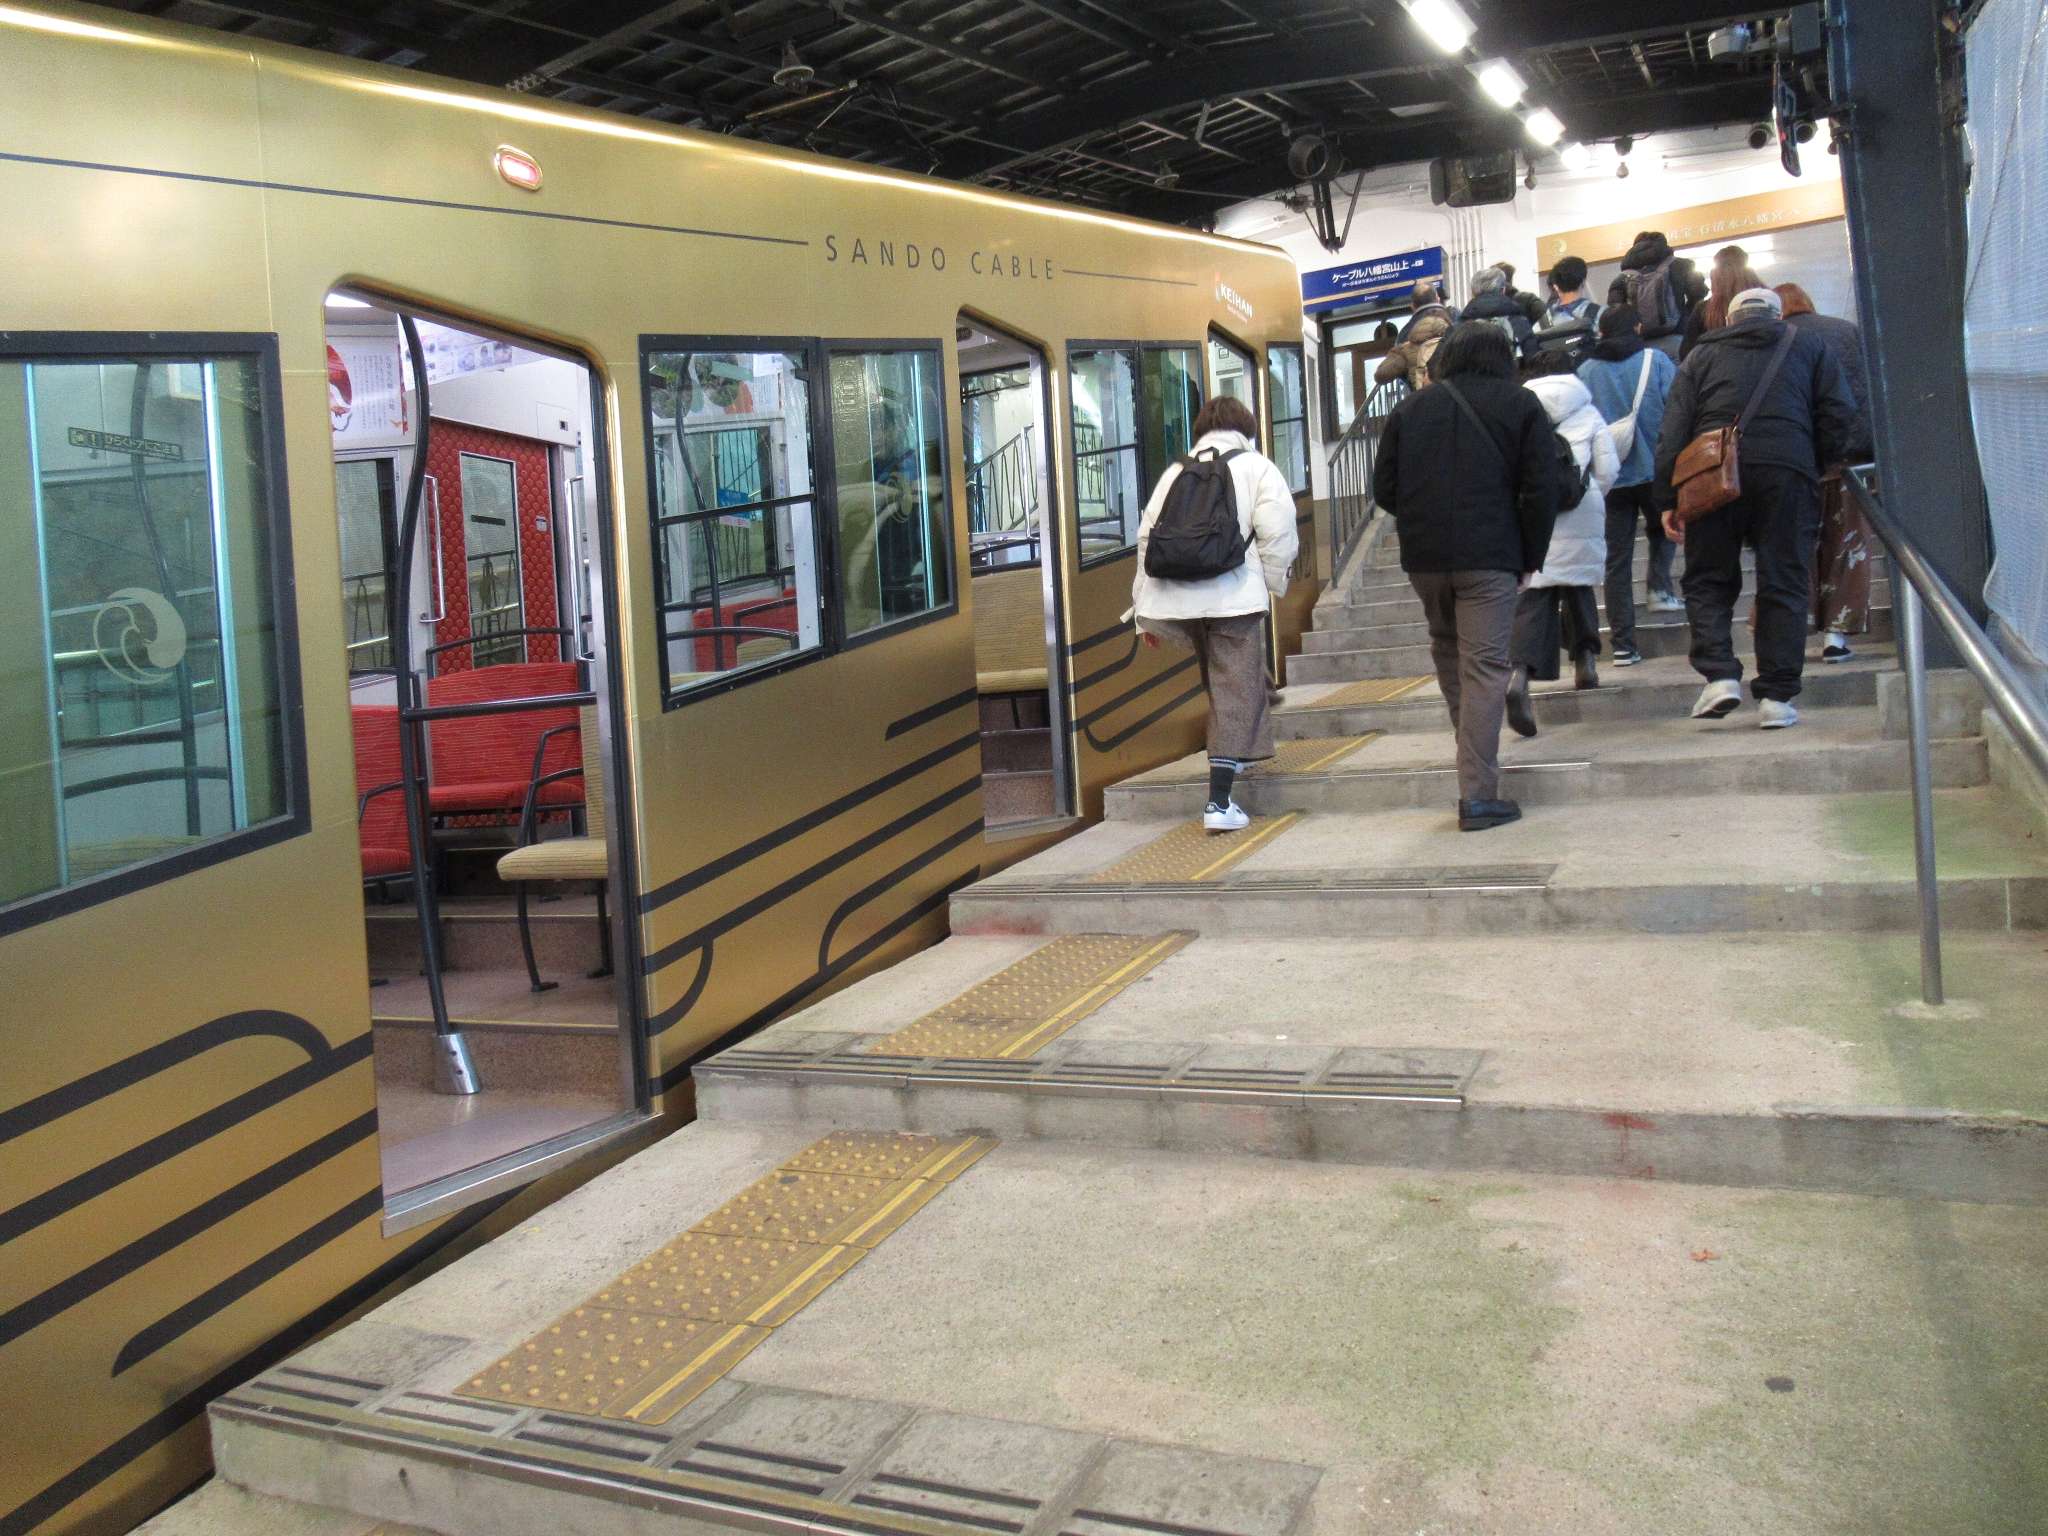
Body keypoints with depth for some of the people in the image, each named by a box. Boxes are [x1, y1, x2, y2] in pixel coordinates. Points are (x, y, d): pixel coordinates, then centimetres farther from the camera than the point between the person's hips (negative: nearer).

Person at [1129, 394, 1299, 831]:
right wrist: (1274, 583, 10)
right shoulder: (1256, 467, 10)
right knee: (1237, 692, 0)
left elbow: (1146, 537, 16)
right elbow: (1278, 532, -4)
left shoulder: (1175, 471, 21)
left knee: (1217, 679, 24)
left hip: (1174, 599, 4)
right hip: (1232, 595, -4)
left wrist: (1145, 611, 19)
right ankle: (1220, 802, -6)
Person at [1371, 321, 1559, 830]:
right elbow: (1541, 489, -2)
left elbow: (1384, 488, 10)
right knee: (1485, 667, -5)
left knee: (1446, 648, 23)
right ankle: (1478, 797, -10)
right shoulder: (1521, 406, 4)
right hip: (1490, 557, -3)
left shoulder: (1410, 408, 11)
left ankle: (1474, 755, 32)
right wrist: (1531, 555, 6)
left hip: (1423, 558, 3)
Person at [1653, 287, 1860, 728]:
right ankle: (1776, 696, 2)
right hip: (1788, 470, 0)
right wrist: (1824, 469, 20)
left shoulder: (1702, 355, 19)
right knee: (1783, 584, 4)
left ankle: (1719, 674, -7)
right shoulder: (1809, 347, 20)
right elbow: (1840, 416, 10)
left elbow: (1672, 431, 10)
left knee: (1708, 580, 11)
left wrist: (1668, 500, 9)